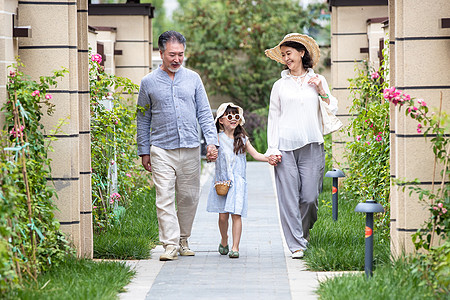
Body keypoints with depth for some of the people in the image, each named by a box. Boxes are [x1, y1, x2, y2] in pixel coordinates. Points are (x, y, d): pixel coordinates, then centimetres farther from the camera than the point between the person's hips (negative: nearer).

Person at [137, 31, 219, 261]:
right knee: (165, 198, -10)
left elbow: (204, 113, 10)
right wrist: (144, 151, 6)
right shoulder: (149, 82, 4)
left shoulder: (193, 78, 9)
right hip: (161, 149, -2)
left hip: (190, 148, 2)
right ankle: (170, 244, -10)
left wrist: (212, 141, -2)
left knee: (189, 197, 6)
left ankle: (183, 240, 21)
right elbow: (143, 120, 9)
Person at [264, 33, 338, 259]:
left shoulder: (318, 81, 12)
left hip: (311, 147, 0)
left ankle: (304, 231, 25)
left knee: (310, 196, -4)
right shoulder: (280, 85, 10)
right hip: (286, 147, 0)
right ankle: (296, 244, -3)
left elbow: (333, 110, 12)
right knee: (288, 197, -7)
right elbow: (273, 118, 10)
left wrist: (322, 93, -4)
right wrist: (272, 149, 2)